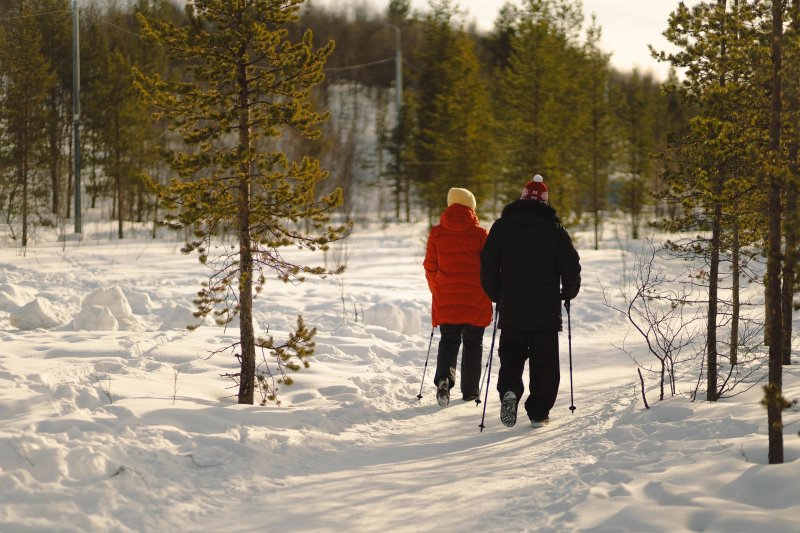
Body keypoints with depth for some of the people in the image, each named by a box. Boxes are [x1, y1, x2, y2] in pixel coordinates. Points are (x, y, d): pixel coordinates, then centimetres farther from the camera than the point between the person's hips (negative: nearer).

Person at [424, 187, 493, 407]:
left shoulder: (437, 233, -1)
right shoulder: (479, 234, -6)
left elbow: (430, 266, 4)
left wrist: (436, 291, 19)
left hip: (445, 298, 1)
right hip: (476, 299, -1)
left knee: (449, 340, 10)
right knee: (473, 343, 11)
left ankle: (444, 377, -16)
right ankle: (470, 390, 15)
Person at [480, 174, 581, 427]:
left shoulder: (502, 226, 4)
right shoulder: (554, 229, -1)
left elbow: (488, 265, 2)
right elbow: (571, 266, -2)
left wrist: (497, 295, 14)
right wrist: (568, 293, 16)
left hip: (511, 307, 1)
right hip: (546, 309, -1)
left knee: (511, 357, 11)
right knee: (544, 363, 7)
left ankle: (509, 390, -16)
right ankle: (539, 412, 5)